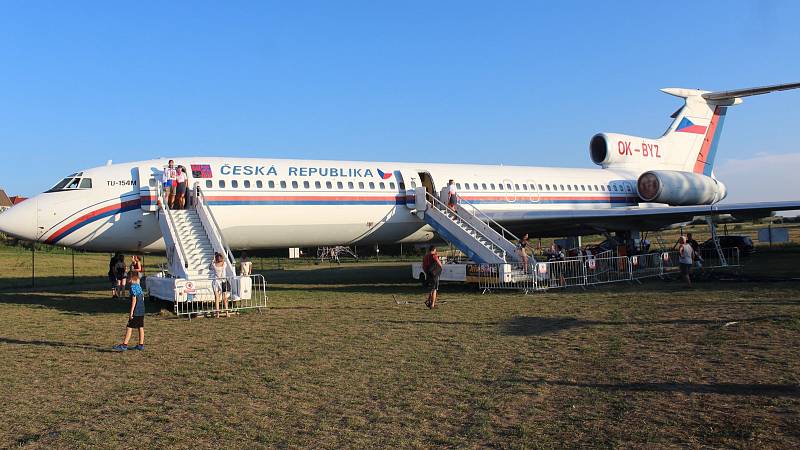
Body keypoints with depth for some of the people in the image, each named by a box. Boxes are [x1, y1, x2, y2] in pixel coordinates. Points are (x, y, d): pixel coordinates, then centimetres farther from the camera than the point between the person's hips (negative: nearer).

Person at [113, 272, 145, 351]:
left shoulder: (133, 287, -12)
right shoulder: (139, 287, 13)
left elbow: (134, 300, -18)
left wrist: (131, 312, -17)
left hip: (136, 312, -9)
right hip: (142, 311, 9)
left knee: (129, 328, -5)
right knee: (140, 328, 10)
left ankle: (124, 345, -4)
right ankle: (141, 345, 13)